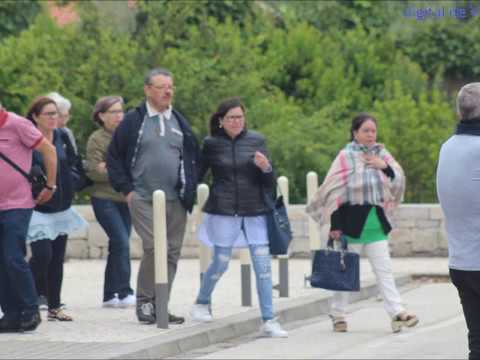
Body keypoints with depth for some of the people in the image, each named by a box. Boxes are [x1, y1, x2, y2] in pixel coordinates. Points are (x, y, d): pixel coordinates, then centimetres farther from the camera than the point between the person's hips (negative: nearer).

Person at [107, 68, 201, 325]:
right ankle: (144, 303, -2)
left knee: (172, 252, 3)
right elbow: (114, 157, 4)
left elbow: (194, 157, 20)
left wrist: (190, 189, 9)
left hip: (175, 200, 5)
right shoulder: (133, 121, 1)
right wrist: (126, 189, -2)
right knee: (153, 248, -16)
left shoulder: (179, 122, 14)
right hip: (143, 199, -4)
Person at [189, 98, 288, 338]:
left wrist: (265, 168, -15)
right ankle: (201, 304, 30)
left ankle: (268, 321, 1)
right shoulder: (211, 144, 0)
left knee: (263, 266, -3)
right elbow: (197, 174, 15)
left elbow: (269, 185, 4)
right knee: (220, 263, 4)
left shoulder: (256, 141, 3)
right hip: (224, 211, -1)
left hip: (255, 211, 2)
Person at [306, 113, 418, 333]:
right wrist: (335, 224, -12)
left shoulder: (382, 154, 8)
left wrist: (385, 167, -11)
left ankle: (397, 312, -5)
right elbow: (335, 191, -9)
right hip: (353, 221, -4)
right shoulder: (346, 156, -7)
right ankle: (337, 315, 14)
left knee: (384, 269, 1)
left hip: (376, 221, 4)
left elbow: (399, 182, 8)